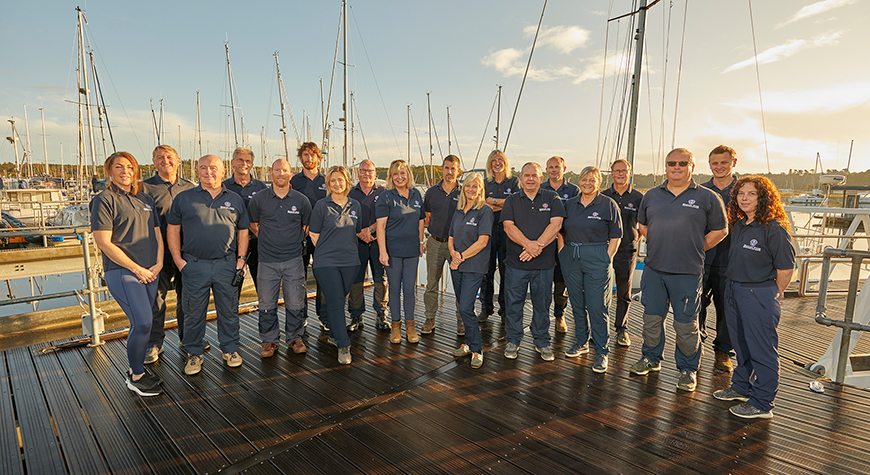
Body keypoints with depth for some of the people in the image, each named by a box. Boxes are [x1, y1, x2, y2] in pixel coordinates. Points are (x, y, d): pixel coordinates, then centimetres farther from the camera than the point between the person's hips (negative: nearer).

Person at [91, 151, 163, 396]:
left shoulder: (145, 199, 15)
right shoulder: (104, 200, -5)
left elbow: (157, 233, 16)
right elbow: (103, 242, -11)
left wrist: (158, 263, 1)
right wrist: (137, 269, -11)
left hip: (149, 272, 6)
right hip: (122, 272, -6)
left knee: (140, 323, 10)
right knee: (143, 322, -12)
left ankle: (135, 370, 24)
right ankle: (136, 376, 5)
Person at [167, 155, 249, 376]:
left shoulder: (235, 200, 9)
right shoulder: (183, 198, 5)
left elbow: (243, 231, 12)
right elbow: (173, 229, 6)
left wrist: (241, 257, 3)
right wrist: (178, 259, -2)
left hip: (227, 264, 1)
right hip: (194, 265, -1)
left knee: (229, 310, 9)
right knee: (194, 312, 7)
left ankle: (230, 349, 25)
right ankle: (194, 354, 23)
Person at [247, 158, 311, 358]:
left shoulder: (301, 200, 2)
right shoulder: (258, 199, 1)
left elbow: (308, 226, 16)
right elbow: (253, 225, 14)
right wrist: (268, 239, 11)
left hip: (293, 260, 0)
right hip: (267, 260, 0)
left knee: (295, 303, 5)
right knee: (267, 304, 5)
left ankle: (294, 337, 22)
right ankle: (269, 341, 20)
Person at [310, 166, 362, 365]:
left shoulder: (355, 206, 9)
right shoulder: (321, 206, -3)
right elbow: (314, 235, 2)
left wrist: (347, 249, 14)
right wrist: (328, 251, 1)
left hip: (350, 261, 4)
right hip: (326, 262, -4)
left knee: (340, 299, 12)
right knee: (335, 302, -7)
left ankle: (334, 335, 32)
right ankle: (343, 346, -2)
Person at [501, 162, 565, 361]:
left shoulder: (552, 199, 6)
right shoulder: (511, 201, 7)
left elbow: (555, 224, -7)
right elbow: (508, 226, -6)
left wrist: (537, 246, -17)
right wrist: (527, 244, -22)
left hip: (544, 263, 0)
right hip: (516, 262, 0)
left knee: (542, 304, 9)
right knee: (514, 303, 6)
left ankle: (542, 342, 24)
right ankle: (513, 341, 21)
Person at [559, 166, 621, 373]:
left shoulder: (608, 205, -1)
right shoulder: (570, 204, 11)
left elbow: (615, 236, -2)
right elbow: (561, 230, 17)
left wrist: (607, 259, -9)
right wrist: (562, 252, 4)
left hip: (597, 258, -4)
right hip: (571, 258, 5)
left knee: (597, 306, -5)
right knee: (577, 303, 13)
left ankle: (601, 351, 6)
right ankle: (581, 341, 29)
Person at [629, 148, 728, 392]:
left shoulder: (707, 198, -1)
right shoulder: (652, 195, 9)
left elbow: (720, 230, 5)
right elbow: (642, 224, 21)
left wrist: (696, 249, -1)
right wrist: (657, 245, 10)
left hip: (687, 272, -3)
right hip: (653, 268, 3)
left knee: (685, 324, 4)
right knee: (651, 317, 13)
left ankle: (688, 369, 21)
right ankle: (651, 359, 30)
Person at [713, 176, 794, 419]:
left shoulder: (774, 229, -16)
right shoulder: (739, 225, 7)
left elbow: (785, 269, -14)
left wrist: (772, 296, -3)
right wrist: (735, 288, 14)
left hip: (760, 295, -8)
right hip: (733, 291, 8)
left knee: (762, 351, 2)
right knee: (741, 345, 21)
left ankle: (762, 404, 14)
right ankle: (741, 387, 38)